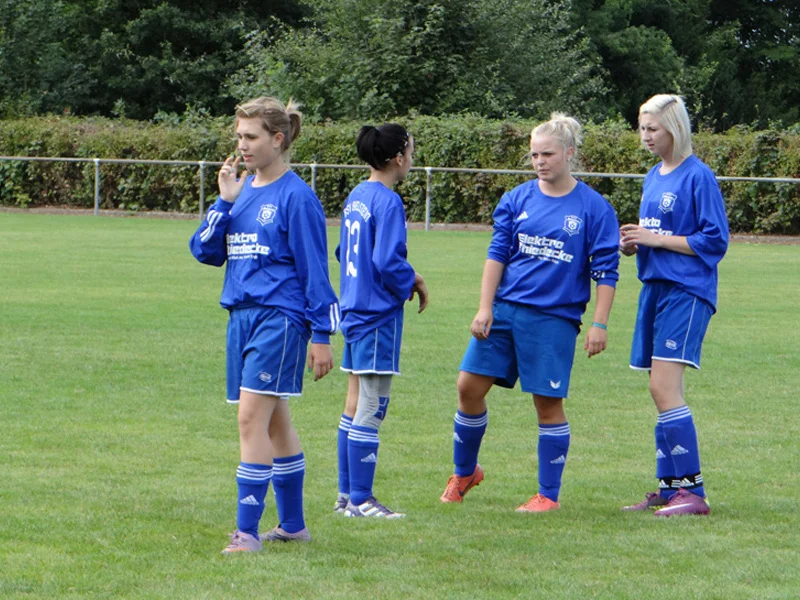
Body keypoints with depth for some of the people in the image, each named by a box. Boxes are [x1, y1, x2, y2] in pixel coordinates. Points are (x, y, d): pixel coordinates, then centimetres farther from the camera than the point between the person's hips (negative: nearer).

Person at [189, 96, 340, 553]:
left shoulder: (296, 197, -9)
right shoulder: (243, 190, 12)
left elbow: (315, 270, -8)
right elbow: (206, 251, 8)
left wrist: (322, 335, -9)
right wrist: (225, 201, -3)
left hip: (281, 318, -8)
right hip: (242, 316, 8)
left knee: (253, 417, -14)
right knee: (275, 422, 14)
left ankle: (248, 531, -14)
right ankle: (293, 524, 23)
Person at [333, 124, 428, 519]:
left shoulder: (355, 198, 10)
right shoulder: (387, 203, -16)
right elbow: (389, 262, -22)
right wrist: (412, 284, -2)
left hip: (354, 309, 9)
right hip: (379, 313, -9)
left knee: (356, 404, 14)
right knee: (372, 408, -4)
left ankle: (347, 494, 19)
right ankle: (360, 500, -2)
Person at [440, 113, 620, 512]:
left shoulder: (594, 208, -2)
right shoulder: (517, 200, 7)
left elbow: (606, 271, -2)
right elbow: (497, 254, 8)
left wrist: (599, 324, -8)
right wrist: (485, 307, 0)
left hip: (554, 318, -4)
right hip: (504, 310, 4)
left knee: (548, 403, -1)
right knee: (470, 386, 1)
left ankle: (548, 494, 11)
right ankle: (464, 473, 22)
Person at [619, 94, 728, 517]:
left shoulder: (698, 177, -10)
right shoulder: (654, 177, 16)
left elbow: (714, 241, -12)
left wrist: (656, 239, -15)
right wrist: (633, 243, 3)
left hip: (686, 291, -9)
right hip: (655, 287, 9)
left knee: (664, 388, -16)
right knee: (663, 392, 9)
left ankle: (692, 491, -15)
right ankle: (669, 488, 15)